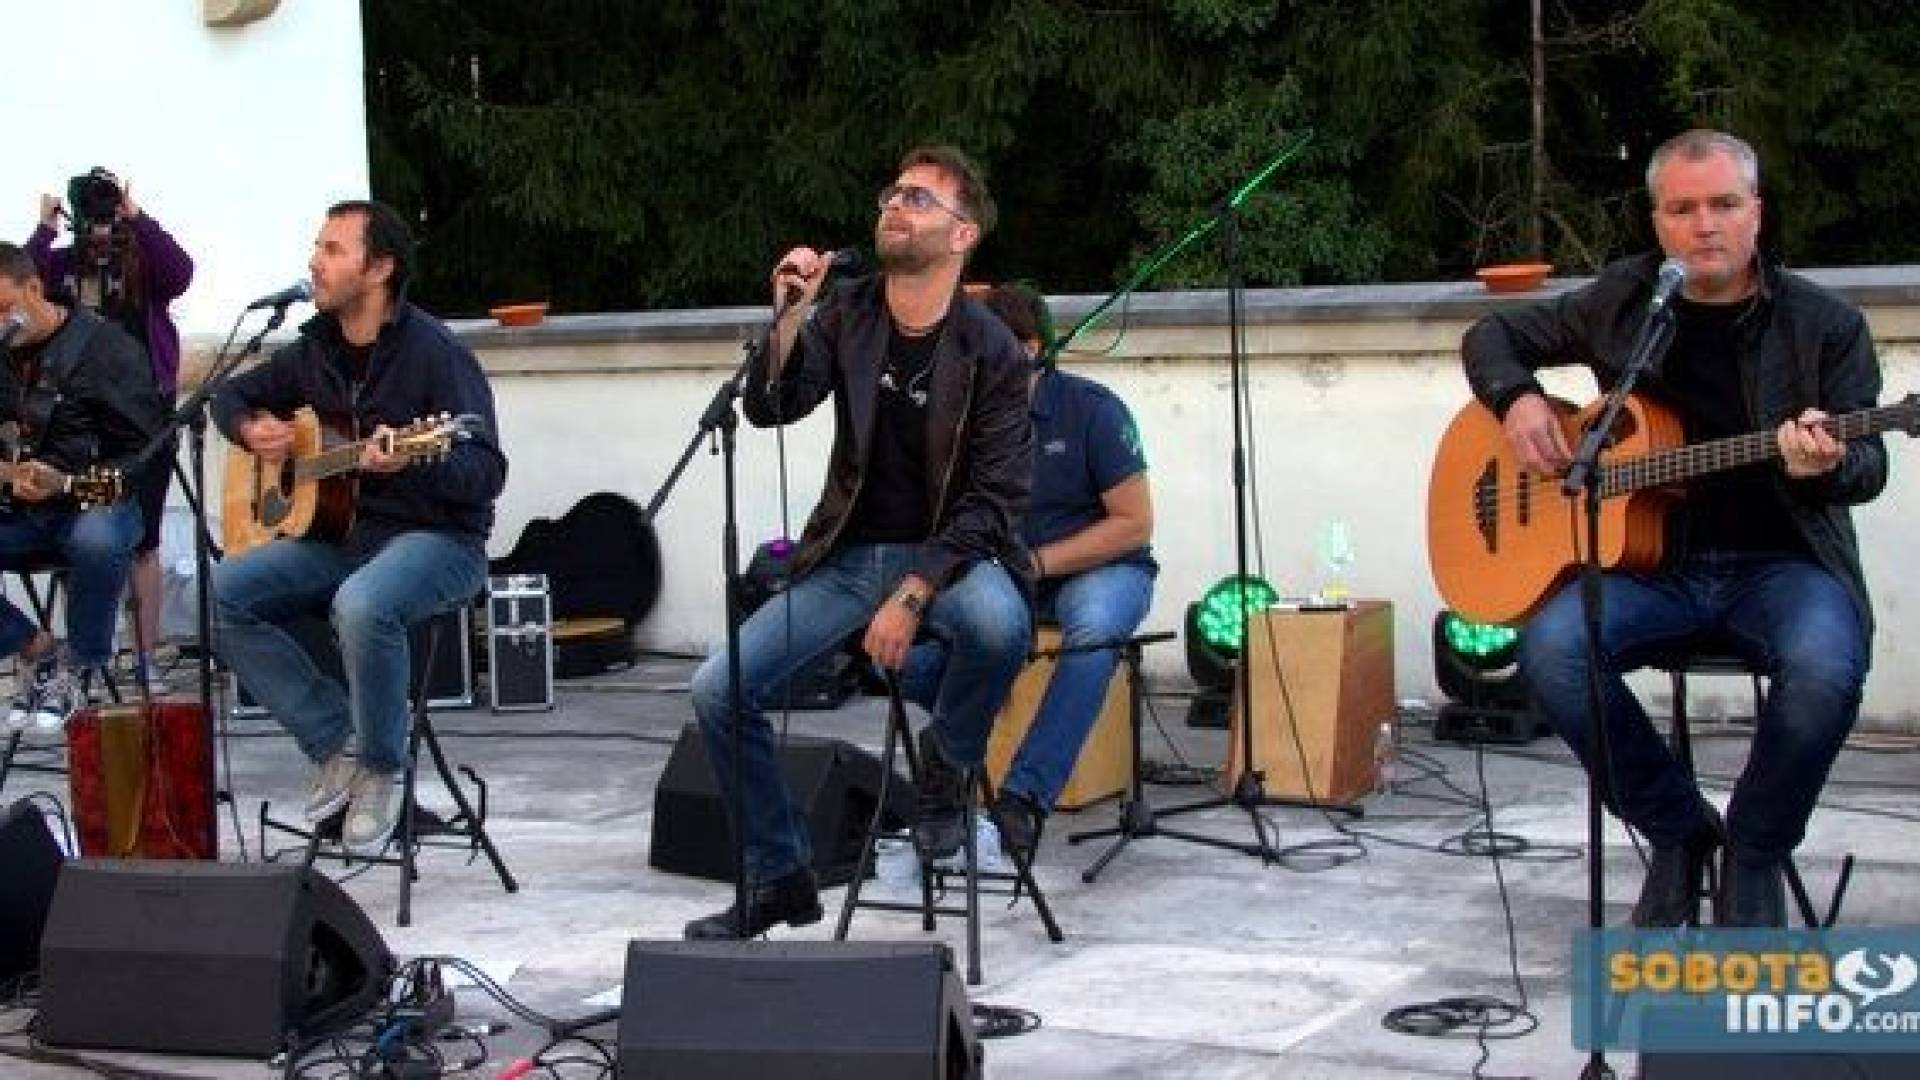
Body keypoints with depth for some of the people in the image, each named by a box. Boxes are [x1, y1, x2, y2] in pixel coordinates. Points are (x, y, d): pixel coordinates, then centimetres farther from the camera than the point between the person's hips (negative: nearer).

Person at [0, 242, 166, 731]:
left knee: (97, 540, -40)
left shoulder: (105, 347, -6)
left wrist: (64, 484, -23)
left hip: (92, 501, -5)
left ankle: (76, 669, -16)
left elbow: (144, 451, -11)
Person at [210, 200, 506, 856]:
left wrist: (411, 461, -38)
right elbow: (232, 395, 27)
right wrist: (250, 429, 3)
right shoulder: (314, 351, 9)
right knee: (220, 594, -15)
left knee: (362, 604, -39)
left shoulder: (435, 353, -12)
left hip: (434, 538, -7)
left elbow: (486, 471, -19)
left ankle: (379, 769, -13)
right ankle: (336, 743, -6)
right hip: (336, 537, 7)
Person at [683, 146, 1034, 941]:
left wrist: (910, 598, -23)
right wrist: (789, 316, -27)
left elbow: (993, 503, -13)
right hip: (848, 553, 4)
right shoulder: (846, 315, 1)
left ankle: (945, 763, -4)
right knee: (717, 690, -10)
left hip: (950, 551, -4)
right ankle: (780, 880, 9)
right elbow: (767, 408, -10)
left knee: (999, 628, -38)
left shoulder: (991, 353, -11)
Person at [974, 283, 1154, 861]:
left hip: (1101, 568, -4)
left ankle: (1025, 793, -40)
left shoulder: (1092, 408, -11)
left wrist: (1038, 562, -20)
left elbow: (1134, 525, -12)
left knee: (1095, 625, -40)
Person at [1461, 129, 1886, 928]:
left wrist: (1827, 464, -25)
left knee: (1824, 666, -35)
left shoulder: (1825, 324, 3)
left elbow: (1867, 466, 0)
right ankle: (1679, 832, -5)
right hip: (1650, 559, 2)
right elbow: (1494, 337, 21)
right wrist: (1517, 402, -1)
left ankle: (1753, 857, -6)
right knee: (1551, 648, -28)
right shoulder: (1621, 302, 10)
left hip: (1779, 562, -2)